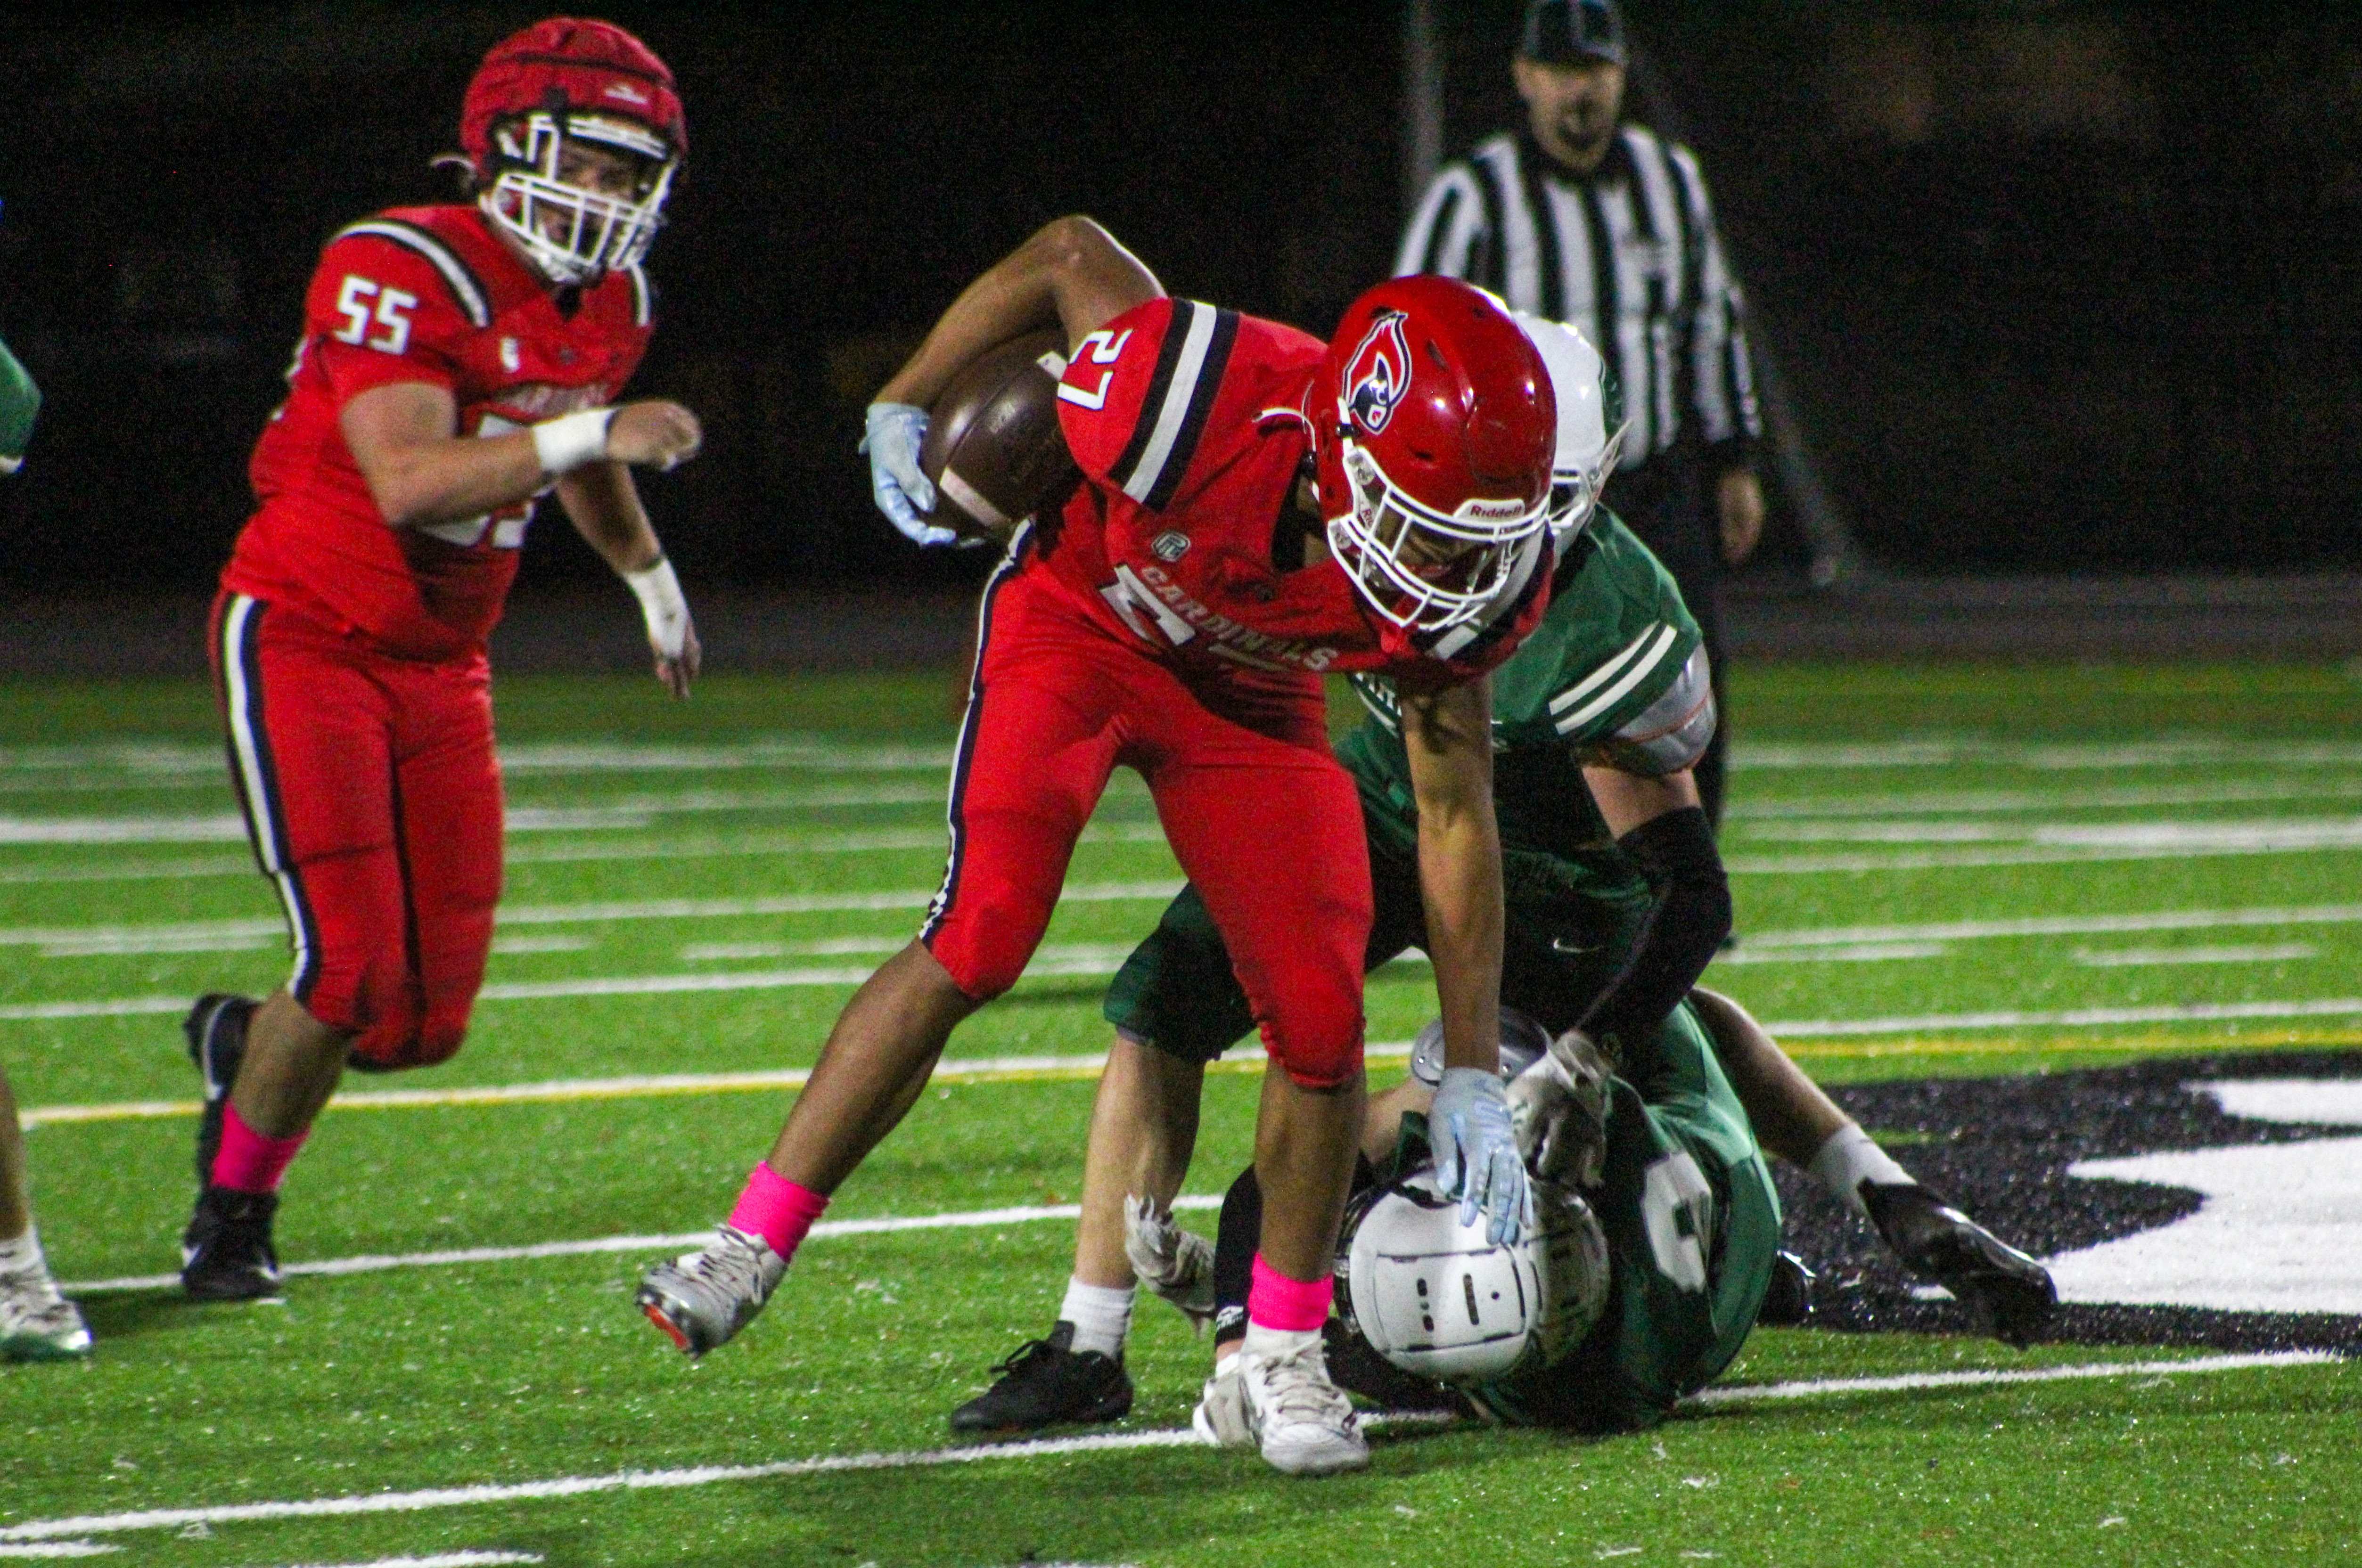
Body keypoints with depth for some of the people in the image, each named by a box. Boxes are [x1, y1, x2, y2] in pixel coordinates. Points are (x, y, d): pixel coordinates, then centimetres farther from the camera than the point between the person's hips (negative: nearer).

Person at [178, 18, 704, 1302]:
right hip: (302, 636, -7)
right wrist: (592, 434, -40)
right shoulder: (405, 273, -20)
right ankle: (233, 1209, 10)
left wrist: (651, 580, 41)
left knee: (424, 1024, 0)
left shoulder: (610, 306, 4)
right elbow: (410, 481, -33)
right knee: (354, 970, -15)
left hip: (439, 667, 7)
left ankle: (247, 1044, 34)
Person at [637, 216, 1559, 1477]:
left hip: (1249, 697, 3)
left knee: (1320, 1018, -10)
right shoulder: (1209, 410, -40)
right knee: (980, 939, -21)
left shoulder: (1471, 571, -27)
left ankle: (1283, 1356, 8)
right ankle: (751, 1248, -12)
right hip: (1080, 620, -3)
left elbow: (1456, 810, -13)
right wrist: (903, 410, -9)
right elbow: (1072, 254, -19)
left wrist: (1472, 1075, -11)